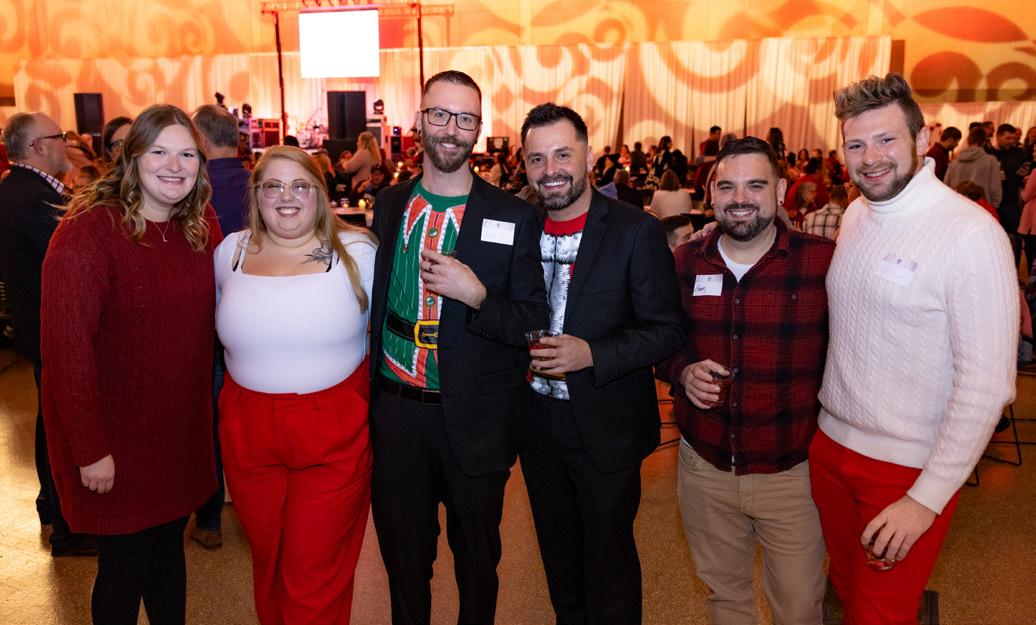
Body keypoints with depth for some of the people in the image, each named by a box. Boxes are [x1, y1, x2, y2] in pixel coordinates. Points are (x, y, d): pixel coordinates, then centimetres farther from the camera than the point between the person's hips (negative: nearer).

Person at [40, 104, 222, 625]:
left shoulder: (202, 225, 2)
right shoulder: (89, 230, -18)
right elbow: (65, 345, -20)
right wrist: (91, 449, -19)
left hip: (182, 427, 5)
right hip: (114, 434, -5)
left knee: (169, 548, 19)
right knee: (125, 565, 9)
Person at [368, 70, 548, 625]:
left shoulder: (513, 218, -8)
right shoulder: (389, 205, 3)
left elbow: (536, 324, -8)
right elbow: (374, 301, 12)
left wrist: (477, 296, -24)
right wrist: (368, 384, 4)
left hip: (474, 420, -2)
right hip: (395, 409, 3)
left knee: (477, 558, 18)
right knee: (403, 554, 21)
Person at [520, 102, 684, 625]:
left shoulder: (636, 232, -13)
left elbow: (667, 330, -14)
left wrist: (591, 353, -26)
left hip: (605, 426, -4)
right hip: (538, 420, 5)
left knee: (609, 561, 11)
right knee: (558, 552, 23)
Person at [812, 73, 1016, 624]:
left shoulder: (970, 233, -17)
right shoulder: (855, 216, 4)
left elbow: (986, 384, -19)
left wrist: (928, 498, -18)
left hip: (910, 471, -6)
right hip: (831, 446, 6)